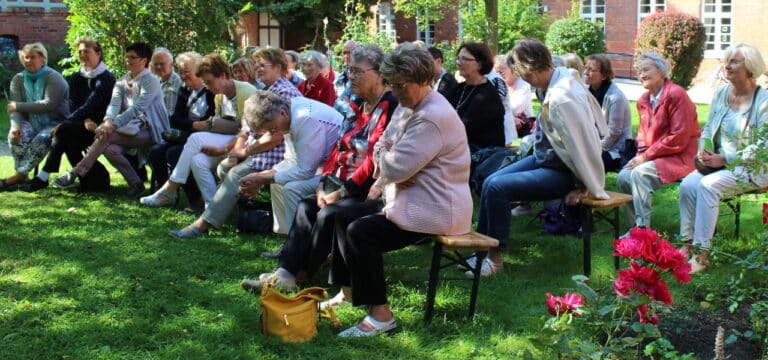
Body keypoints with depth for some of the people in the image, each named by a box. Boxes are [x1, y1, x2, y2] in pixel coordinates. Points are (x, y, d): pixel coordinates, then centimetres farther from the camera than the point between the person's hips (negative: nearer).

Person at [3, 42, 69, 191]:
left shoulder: (53, 77, -7)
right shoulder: (18, 79, 9)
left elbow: (49, 104, -21)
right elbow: (14, 107, -2)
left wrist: (19, 106, -20)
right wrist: (15, 124, -24)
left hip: (54, 123, -4)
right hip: (31, 123, 4)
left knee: (41, 140, -34)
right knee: (16, 136, -27)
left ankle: (19, 175, -33)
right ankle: (23, 177, -29)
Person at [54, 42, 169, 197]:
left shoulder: (151, 81, -6)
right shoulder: (122, 82, 16)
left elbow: (137, 108, -19)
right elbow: (114, 104, -2)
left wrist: (114, 124, -29)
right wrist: (108, 120, -25)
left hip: (147, 131, -6)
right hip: (129, 131, 6)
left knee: (105, 136, -26)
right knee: (110, 149, -26)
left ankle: (75, 174, -21)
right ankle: (135, 184, -13)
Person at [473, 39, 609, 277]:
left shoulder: (560, 99, -31)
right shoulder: (561, 76, -4)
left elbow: (583, 145, -27)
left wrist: (594, 189, -16)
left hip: (560, 172, -10)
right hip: (545, 156, 10)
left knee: (496, 188, -18)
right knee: (490, 181, 3)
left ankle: (494, 259, 0)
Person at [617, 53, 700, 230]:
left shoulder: (676, 94, -14)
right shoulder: (643, 100, 12)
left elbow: (678, 138, -19)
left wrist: (646, 156, -17)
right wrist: (641, 155, -3)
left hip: (679, 157, -8)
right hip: (653, 156, 8)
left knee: (640, 174, -28)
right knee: (623, 177, -12)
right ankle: (637, 226, -2)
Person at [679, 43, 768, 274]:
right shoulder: (721, 93, 8)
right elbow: (708, 129, 16)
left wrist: (725, 159, -20)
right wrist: (703, 151, -4)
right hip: (719, 162, 6)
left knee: (708, 185, -30)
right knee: (688, 184, -21)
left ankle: (702, 253, -26)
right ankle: (688, 244, -13)